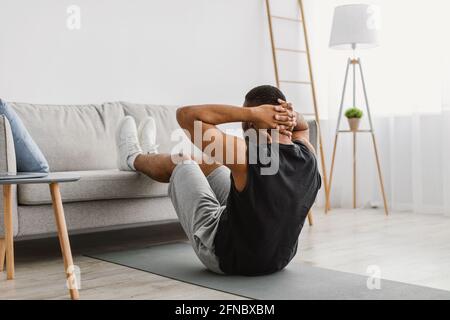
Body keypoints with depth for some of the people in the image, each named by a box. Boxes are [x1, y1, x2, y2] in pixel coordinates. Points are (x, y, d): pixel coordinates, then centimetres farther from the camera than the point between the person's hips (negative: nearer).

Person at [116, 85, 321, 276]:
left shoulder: (248, 155, -32)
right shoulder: (308, 156, -14)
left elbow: (186, 115, -26)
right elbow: (302, 126, 13)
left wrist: (250, 112, -31)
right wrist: (291, 117, -12)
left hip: (226, 256, -6)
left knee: (180, 162, 13)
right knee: (205, 163, 23)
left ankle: (133, 158, 48)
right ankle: (151, 155, 55)